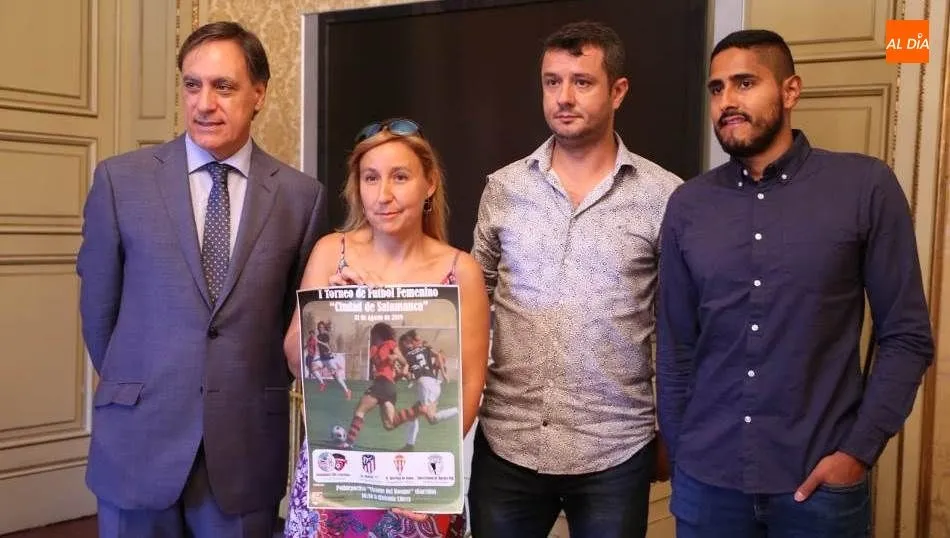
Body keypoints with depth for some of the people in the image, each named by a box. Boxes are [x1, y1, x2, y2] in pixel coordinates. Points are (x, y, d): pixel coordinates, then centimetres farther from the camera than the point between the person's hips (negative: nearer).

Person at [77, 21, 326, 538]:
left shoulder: (301, 195, -1)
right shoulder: (121, 179, -2)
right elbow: (98, 303, 6)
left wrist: (257, 397, 10)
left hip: (248, 446, 0)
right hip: (138, 440, 0)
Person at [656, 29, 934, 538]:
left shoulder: (866, 187, -6)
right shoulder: (687, 205, 2)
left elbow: (906, 336, -3)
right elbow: (675, 349, 6)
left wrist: (858, 450, -10)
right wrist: (679, 457, 7)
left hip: (820, 481, -2)